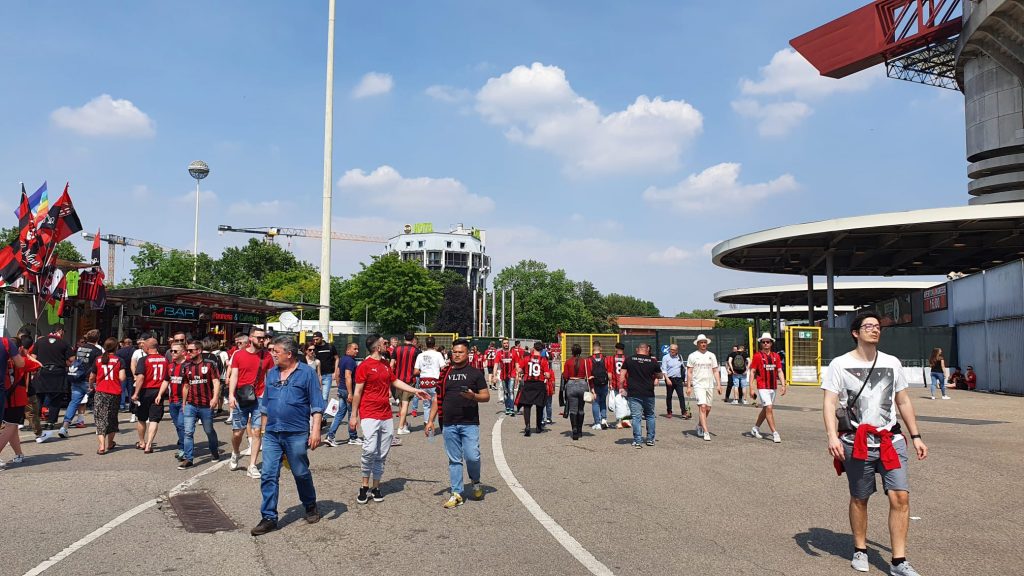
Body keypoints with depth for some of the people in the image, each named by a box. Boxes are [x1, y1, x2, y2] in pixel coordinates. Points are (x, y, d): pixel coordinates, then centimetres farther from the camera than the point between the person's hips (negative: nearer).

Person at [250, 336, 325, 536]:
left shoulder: (307, 373, -5)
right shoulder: (271, 373, 10)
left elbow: (317, 405, -7)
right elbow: (265, 405, 19)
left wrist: (316, 430, -14)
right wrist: (264, 429, 17)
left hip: (296, 434, -4)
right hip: (272, 434, 4)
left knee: (301, 474, 9)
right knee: (268, 476, 0)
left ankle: (311, 506, 31)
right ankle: (269, 518, 6)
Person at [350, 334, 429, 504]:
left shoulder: (385, 365, 13)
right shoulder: (364, 366, -8)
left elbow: (396, 382, 26)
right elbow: (357, 392, -6)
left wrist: (415, 391, 20)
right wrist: (353, 416, -6)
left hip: (386, 416, 7)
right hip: (369, 416, -7)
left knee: (382, 454, 7)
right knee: (370, 450, -18)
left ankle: (376, 487, 17)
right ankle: (365, 486, -2)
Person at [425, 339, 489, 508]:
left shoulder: (475, 372, 3)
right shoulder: (445, 373, 13)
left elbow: (486, 396, 2)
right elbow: (438, 399, 15)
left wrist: (473, 396, -18)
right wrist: (430, 420, 9)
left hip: (469, 423, -3)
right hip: (449, 424, 3)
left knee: (472, 457, -10)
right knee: (454, 460, 7)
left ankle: (475, 482, 19)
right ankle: (456, 494, 15)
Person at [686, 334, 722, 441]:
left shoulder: (711, 355, 10)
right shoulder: (692, 356, 0)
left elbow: (715, 371, 11)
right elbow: (689, 372, 0)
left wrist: (719, 385, 2)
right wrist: (688, 386, -6)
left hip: (710, 385, 4)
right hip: (698, 385, -4)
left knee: (708, 408, 9)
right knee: (703, 407, -14)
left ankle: (700, 425, 34)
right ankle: (706, 432, -14)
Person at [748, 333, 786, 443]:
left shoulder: (776, 356, 9)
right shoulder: (757, 356, -5)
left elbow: (779, 371, 10)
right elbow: (752, 372, -5)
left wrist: (783, 385, -2)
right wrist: (751, 388, -10)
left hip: (773, 387, 6)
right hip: (762, 387, -6)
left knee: (765, 409, 15)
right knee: (769, 408, -13)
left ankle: (755, 428, 31)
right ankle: (775, 433, -10)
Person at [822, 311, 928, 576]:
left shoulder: (892, 363, 10)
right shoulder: (840, 364, -3)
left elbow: (903, 401, 17)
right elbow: (829, 402, -9)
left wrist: (916, 436, 14)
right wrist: (832, 436, -22)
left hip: (891, 441, 3)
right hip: (856, 443, -3)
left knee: (901, 497, -8)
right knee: (859, 499, 9)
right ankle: (860, 550, 29)